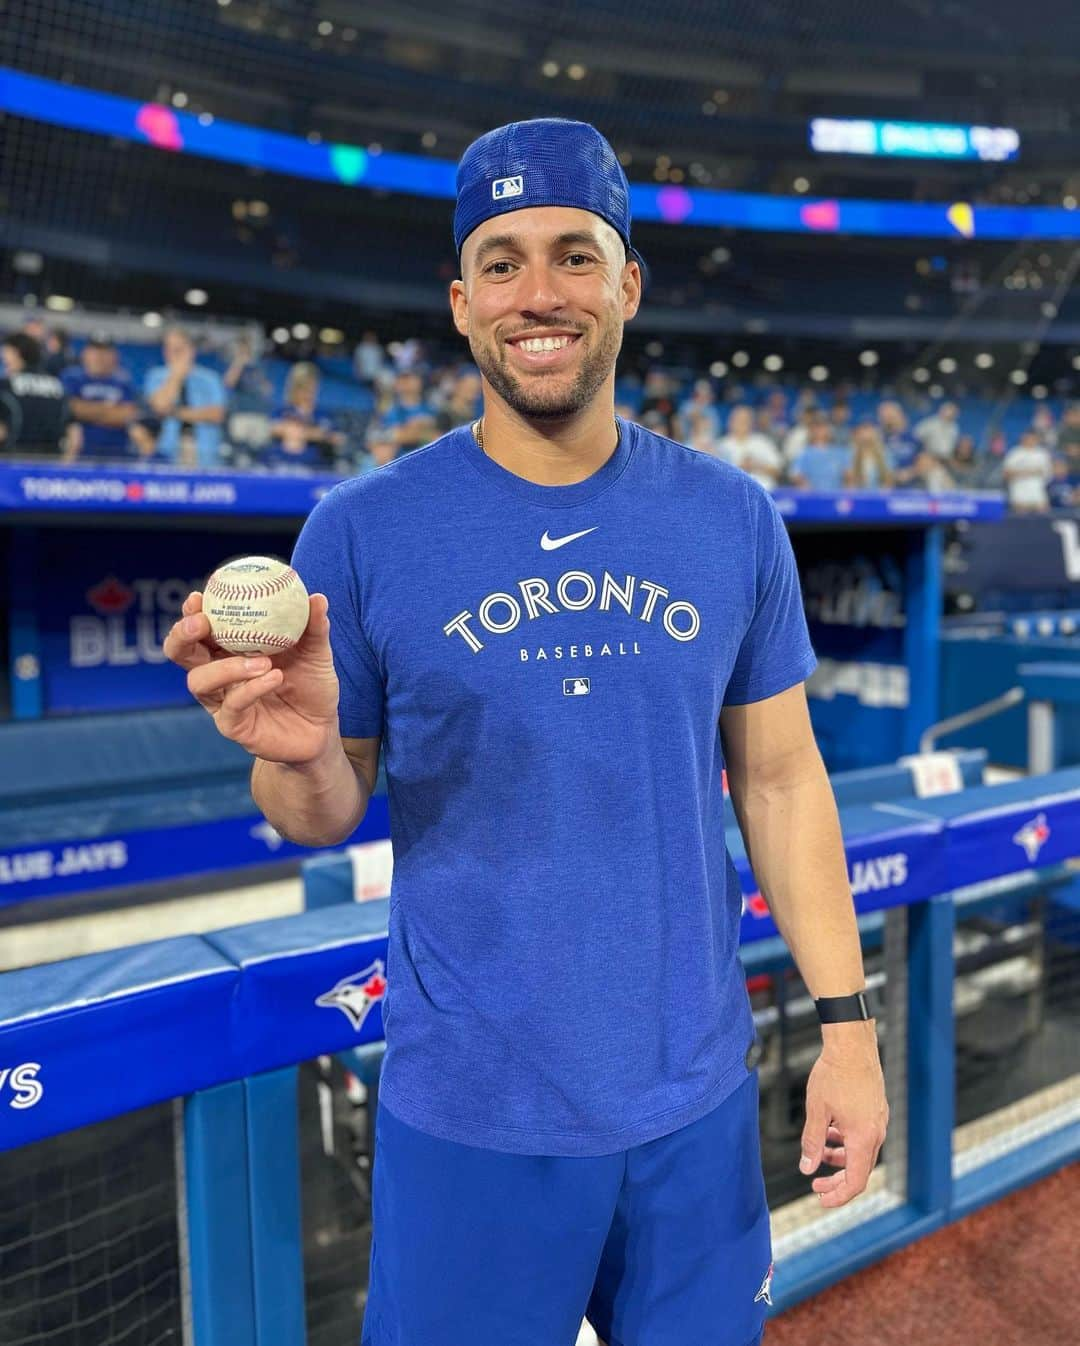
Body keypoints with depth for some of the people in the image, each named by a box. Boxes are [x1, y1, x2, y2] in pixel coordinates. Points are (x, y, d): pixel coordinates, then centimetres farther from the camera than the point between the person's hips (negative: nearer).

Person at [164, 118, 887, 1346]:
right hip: (467, 1117, -2)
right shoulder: (360, 531, -10)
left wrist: (847, 1021, 0)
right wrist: (300, 752, -25)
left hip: (699, 1102, 3)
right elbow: (326, 815, -3)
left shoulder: (732, 520, -3)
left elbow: (780, 778, 2)